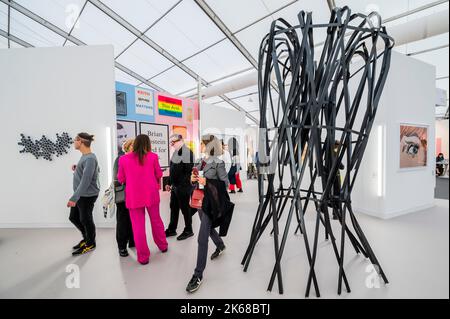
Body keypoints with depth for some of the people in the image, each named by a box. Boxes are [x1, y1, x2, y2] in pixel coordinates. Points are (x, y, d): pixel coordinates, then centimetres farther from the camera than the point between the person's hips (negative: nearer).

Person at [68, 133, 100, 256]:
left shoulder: (90, 158, -21)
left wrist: (74, 198, -26)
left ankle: (90, 243, 27)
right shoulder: (84, 156, 9)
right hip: (80, 195, 9)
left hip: (87, 195, -9)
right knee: (73, 217, 19)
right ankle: (87, 238, 38)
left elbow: (86, 181, -25)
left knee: (85, 219, 6)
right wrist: (76, 170, 7)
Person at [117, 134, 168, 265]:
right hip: (151, 194, 1)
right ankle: (163, 245, 38)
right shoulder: (152, 156, -6)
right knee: (156, 220, 19)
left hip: (134, 196, 0)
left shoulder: (123, 159, -4)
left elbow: (121, 179, 6)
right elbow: (159, 174, 5)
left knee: (138, 226, 9)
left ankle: (143, 257, 20)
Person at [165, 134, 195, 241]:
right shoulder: (176, 152, 13)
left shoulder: (187, 152, -16)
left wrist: (183, 185, -21)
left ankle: (188, 230, 24)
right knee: (173, 208, 17)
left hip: (183, 187, -9)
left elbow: (188, 171, -20)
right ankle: (171, 230, 33)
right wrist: (169, 183, 19)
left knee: (185, 208, 5)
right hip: (175, 186, 9)